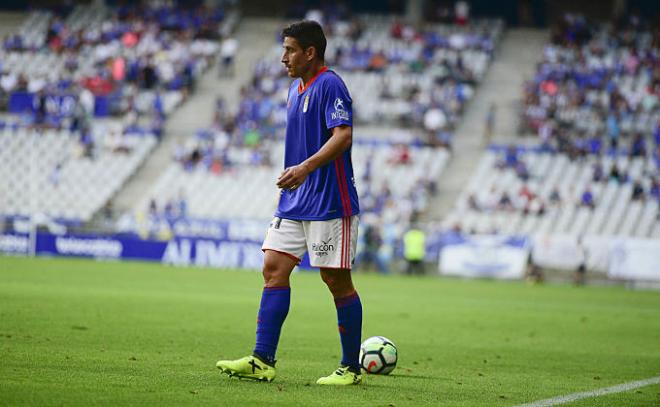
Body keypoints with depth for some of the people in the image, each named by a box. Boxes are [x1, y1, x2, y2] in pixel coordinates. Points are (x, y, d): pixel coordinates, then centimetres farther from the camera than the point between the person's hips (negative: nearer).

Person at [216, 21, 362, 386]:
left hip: (329, 204, -9)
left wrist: (305, 168, -34)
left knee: (336, 281, -2)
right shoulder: (296, 89, 16)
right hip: (294, 203, 9)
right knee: (274, 269, 1)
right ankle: (262, 361, -1)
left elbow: (343, 136, -24)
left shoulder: (329, 85, -13)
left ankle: (351, 368, 8)